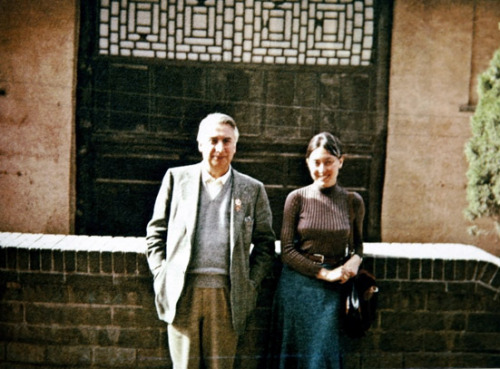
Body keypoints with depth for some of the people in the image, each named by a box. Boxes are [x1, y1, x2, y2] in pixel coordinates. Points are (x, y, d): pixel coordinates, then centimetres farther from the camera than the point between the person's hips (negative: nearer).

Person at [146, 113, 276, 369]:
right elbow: (156, 231, 12)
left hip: (227, 294, 0)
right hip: (183, 291, 0)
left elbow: (265, 243, 11)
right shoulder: (177, 178, 10)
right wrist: (161, 274, 2)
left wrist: (251, 284, 1)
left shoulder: (253, 189, 10)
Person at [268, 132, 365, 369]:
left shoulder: (353, 202, 2)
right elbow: (287, 251, -4)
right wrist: (324, 273, -10)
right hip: (297, 286, -1)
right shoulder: (297, 198, -3)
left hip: (333, 292, 1)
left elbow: (357, 243, 17)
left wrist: (356, 259, -6)